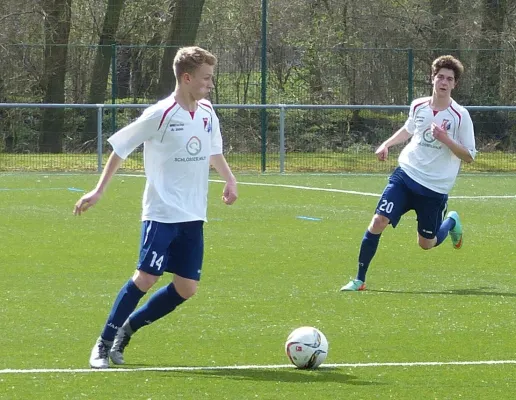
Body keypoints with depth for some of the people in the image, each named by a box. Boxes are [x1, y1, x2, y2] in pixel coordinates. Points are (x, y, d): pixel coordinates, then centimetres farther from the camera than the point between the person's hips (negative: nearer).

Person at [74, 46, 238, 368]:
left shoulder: (207, 113, 6)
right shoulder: (160, 115, -13)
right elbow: (120, 148, -4)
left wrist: (230, 179, 9)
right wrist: (99, 191, -6)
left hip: (193, 216, 6)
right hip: (162, 213, -6)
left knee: (187, 287, 1)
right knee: (146, 278, -12)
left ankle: (127, 329, 17)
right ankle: (103, 344, 0)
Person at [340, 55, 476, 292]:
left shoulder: (460, 116, -10)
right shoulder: (418, 106, 2)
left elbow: (469, 156, -8)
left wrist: (445, 139, -21)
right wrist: (387, 144, 13)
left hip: (435, 189, -2)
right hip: (406, 175, 2)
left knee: (426, 244, 7)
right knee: (378, 222, -15)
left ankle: (452, 222, 42)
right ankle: (359, 280, -5)